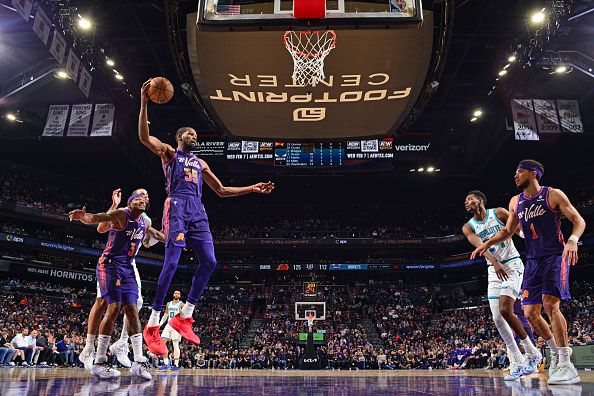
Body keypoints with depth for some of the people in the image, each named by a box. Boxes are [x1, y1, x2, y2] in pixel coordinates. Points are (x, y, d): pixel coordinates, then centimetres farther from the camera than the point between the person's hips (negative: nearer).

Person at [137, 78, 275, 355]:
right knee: (171, 263, -17)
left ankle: (184, 317, 2)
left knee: (209, 262, -8)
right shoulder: (168, 153, 16)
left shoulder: (201, 163, 30)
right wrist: (144, 104, -12)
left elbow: (222, 191, 30)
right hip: (177, 207, -6)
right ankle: (152, 324, -10)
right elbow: (144, 137, -3)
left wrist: (251, 189, 24)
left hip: (198, 212, 6)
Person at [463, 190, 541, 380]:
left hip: (512, 265, -5)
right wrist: (495, 262, -33)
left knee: (505, 310, -20)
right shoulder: (468, 227, 3)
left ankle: (532, 352, 0)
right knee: (497, 318, -3)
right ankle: (518, 363, 6)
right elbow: (479, 245, -16)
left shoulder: (499, 213, -4)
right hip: (494, 270, 5)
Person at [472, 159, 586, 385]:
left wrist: (573, 240, -25)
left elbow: (579, 221, -6)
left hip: (555, 256, -6)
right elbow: (508, 231, 21)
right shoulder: (516, 202, 11)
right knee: (530, 312, 1)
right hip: (533, 261, 6)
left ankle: (566, 365, -13)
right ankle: (555, 352, 23)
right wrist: (487, 244, 8)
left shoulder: (553, 195, -5)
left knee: (550, 304, -21)